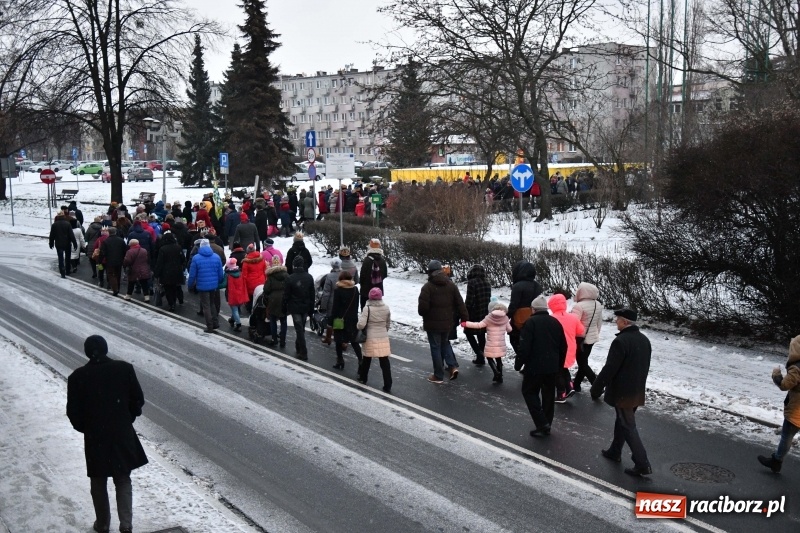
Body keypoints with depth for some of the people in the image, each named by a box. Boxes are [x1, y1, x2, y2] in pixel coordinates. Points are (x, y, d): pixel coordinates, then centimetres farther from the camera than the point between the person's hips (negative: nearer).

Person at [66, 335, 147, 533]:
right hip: (123, 434, 1)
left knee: (99, 483, 17)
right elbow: (138, 400, -3)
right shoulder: (125, 369, -9)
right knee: (123, 480, 14)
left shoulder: (78, 377, -10)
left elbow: (73, 411, -5)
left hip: (95, 436, 0)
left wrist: (85, 428, 13)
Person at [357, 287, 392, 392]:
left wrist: (358, 326, 4)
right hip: (383, 338, 2)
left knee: (366, 359, 20)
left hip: (371, 339, -2)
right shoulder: (386, 308, 0)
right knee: (385, 362, 2)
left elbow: (361, 324, -19)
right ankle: (387, 386, 0)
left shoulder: (367, 308, -13)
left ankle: (363, 377, 37)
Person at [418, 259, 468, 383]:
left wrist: (422, 313, 3)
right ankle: (453, 366, 10)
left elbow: (423, 306, -19)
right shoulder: (451, 285, 3)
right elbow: (460, 303, 3)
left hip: (433, 323, -5)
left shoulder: (428, 287, -15)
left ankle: (438, 375, 9)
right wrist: (464, 317, 10)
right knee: (445, 343, 25)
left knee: (436, 347, 4)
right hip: (447, 322, 5)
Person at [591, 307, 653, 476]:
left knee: (628, 427, -3)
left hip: (622, 392, -9)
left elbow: (609, 369, -22)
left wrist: (596, 388, -12)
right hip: (637, 391, 9)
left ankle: (642, 464, -4)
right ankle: (615, 452, 37)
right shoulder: (644, 340, 6)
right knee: (622, 421, 23)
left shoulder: (621, 341, -23)